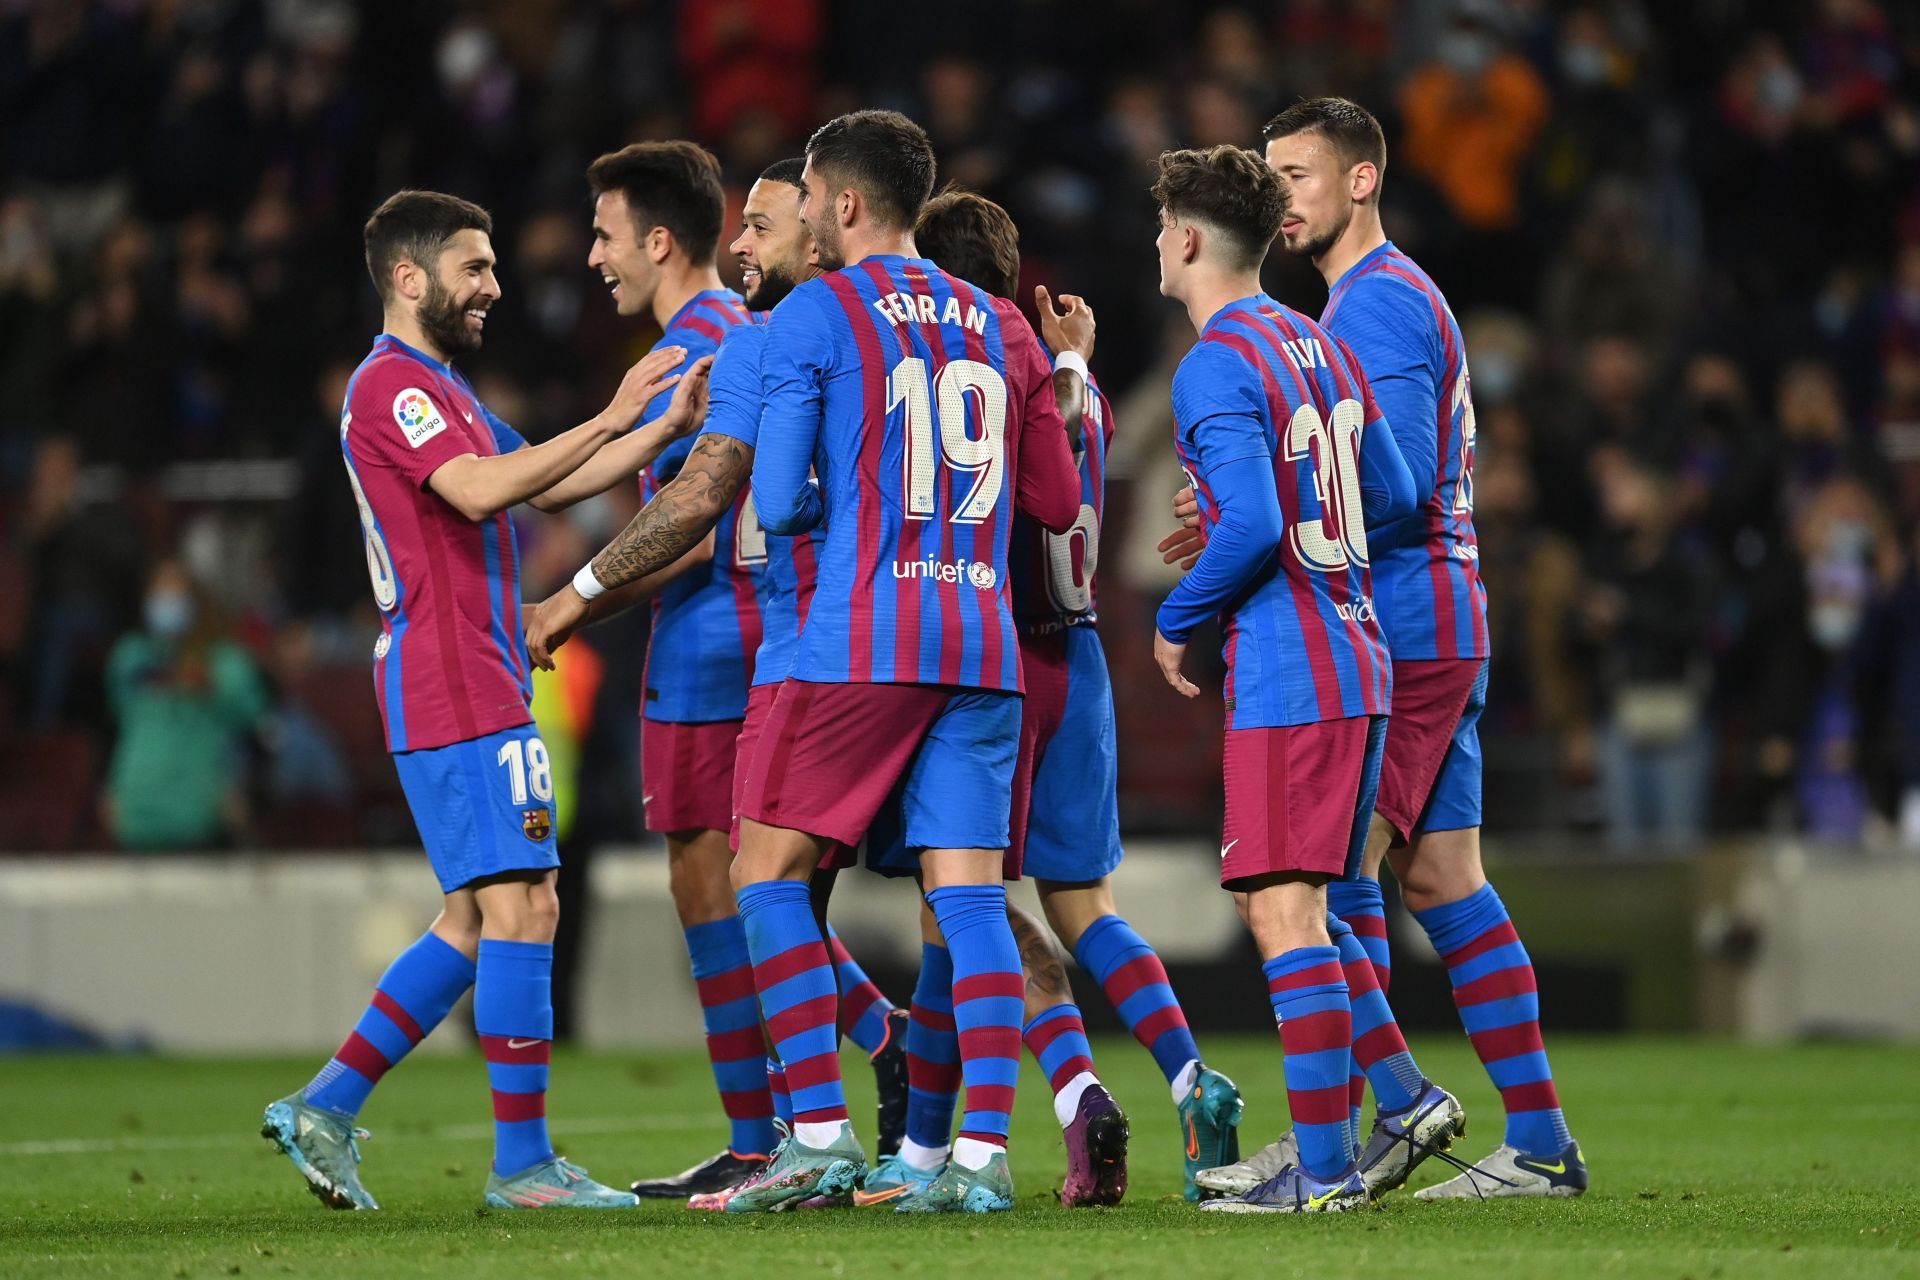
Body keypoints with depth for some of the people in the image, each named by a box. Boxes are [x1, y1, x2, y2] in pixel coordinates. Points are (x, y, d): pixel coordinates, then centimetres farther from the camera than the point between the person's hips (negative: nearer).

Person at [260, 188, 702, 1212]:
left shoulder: (436, 389, 23)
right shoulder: (391, 384, -10)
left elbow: (550, 486, 22)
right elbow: (479, 490, -25)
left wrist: (665, 428, 12)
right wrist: (609, 421, -26)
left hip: (475, 688, 11)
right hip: (457, 692, -11)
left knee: (477, 919, 11)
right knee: (521, 907, -12)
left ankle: (325, 1107, 13)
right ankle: (522, 1163, -11)